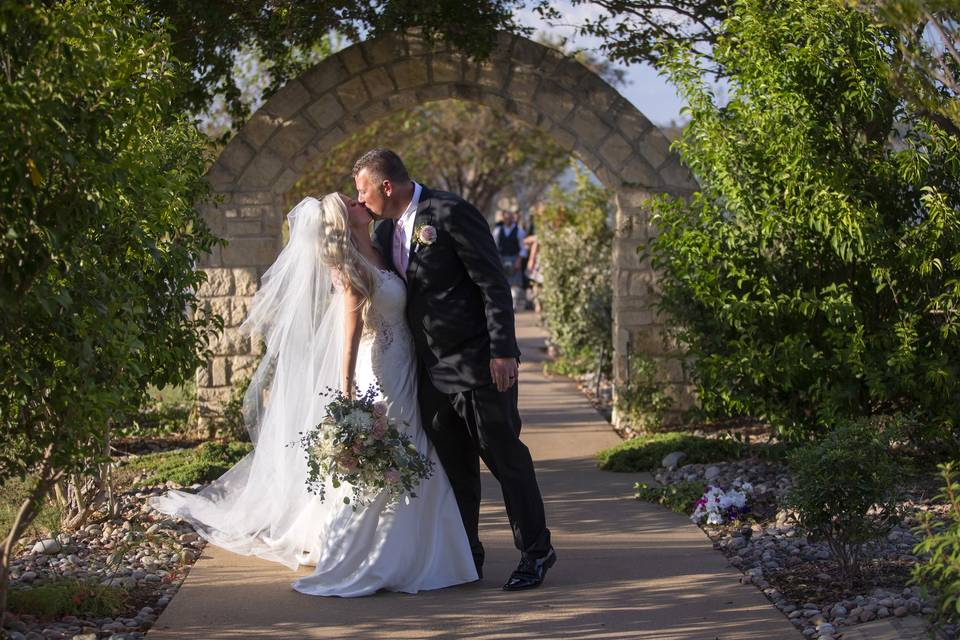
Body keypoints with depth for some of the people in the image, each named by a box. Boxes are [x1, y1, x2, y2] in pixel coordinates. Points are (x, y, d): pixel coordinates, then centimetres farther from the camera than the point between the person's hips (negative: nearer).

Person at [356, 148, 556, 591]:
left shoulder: (450, 213, -12)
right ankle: (464, 557, 21)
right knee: (453, 467, 12)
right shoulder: (385, 229, 12)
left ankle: (535, 551, 9)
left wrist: (502, 351, -19)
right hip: (432, 370, 8)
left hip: (477, 361, -7)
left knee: (505, 456, -1)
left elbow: (493, 284, -14)